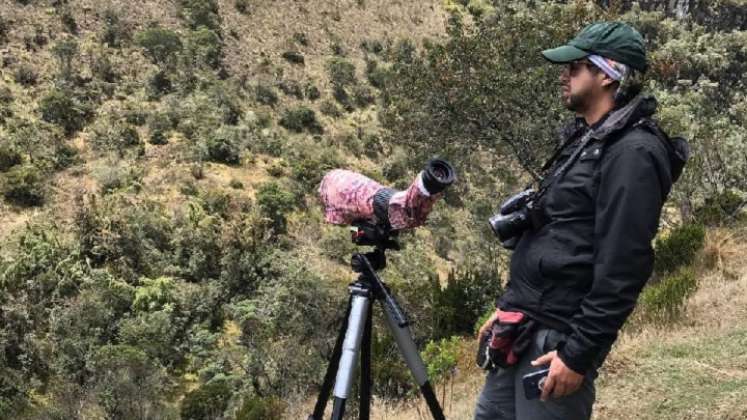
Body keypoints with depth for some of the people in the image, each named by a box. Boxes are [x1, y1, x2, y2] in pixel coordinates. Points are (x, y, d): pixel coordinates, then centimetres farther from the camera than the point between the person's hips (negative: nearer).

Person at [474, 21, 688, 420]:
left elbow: (622, 268, -22)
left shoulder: (632, 152, -17)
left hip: (559, 333, -9)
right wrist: (507, 305, 19)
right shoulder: (583, 138, 13)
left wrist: (579, 352, -21)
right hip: (522, 323, 9)